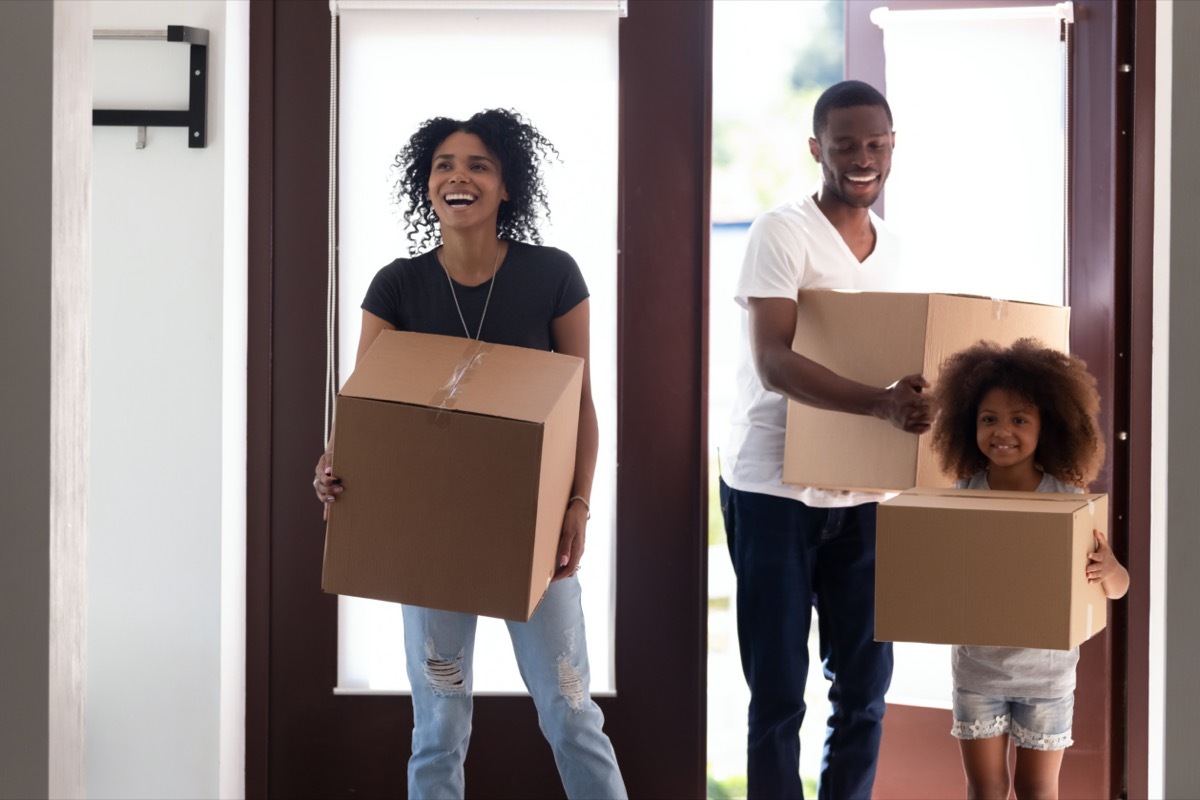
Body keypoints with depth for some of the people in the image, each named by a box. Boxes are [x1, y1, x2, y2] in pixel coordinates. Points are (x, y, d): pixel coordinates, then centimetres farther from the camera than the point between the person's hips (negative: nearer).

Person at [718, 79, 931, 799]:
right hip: (774, 489, -6)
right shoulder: (782, 233, -10)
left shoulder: (892, 246, 11)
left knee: (866, 686, 10)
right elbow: (774, 363, -22)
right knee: (778, 693, 1)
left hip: (862, 492, 6)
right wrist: (882, 403, -36)